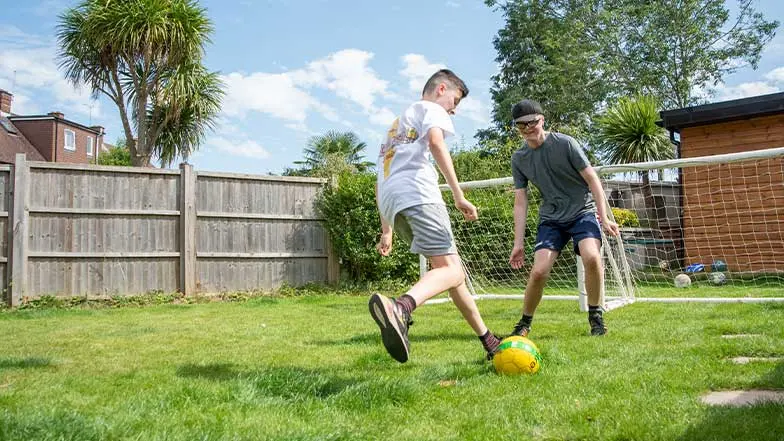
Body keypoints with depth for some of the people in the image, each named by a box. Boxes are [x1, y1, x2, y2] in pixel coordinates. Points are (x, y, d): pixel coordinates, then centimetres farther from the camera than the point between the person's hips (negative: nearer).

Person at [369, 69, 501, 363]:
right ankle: (399, 308, -46)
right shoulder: (431, 108, 15)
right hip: (416, 192, -8)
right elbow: (435, 142, -10)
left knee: (448, 267, 13)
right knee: (451, 270, -17)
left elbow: (379, 183, 35)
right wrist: (458, 195, -15)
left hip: (389, 201, 8)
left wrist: (386, 230, 34)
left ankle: (487, 340, 16)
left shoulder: (397, 124, 38)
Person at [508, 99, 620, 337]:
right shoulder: (518, 159, 0)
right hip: (551, 218, 2)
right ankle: (524, 324, 8)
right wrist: (518, 242, -1)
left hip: (582, 212, -2)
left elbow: (592, 179, -6)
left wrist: (604, 217, -9)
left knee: (592, 257, -28)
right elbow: (520, 202, 3)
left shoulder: (565, 143, -11)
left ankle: (595, 316, -5)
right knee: (539, 271, -14)